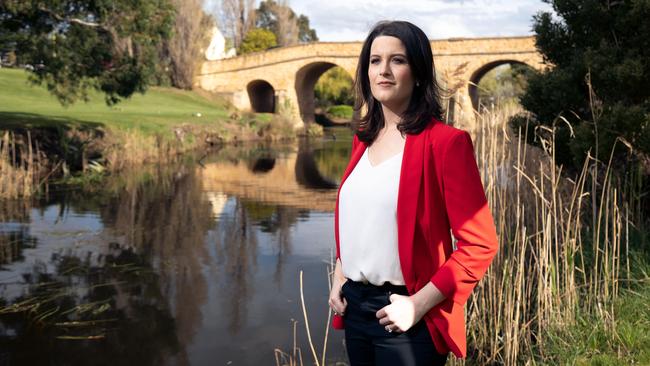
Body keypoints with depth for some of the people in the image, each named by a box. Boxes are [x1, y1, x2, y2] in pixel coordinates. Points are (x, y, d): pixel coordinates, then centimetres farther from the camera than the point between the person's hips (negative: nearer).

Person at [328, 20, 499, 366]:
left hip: (404, 317, -6)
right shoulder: (363, 140, 6)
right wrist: (339, 278, 7)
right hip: (354, 306, 6)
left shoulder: (445, 142, -14)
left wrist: (419, 304, -18)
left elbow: (479, 244, -15)